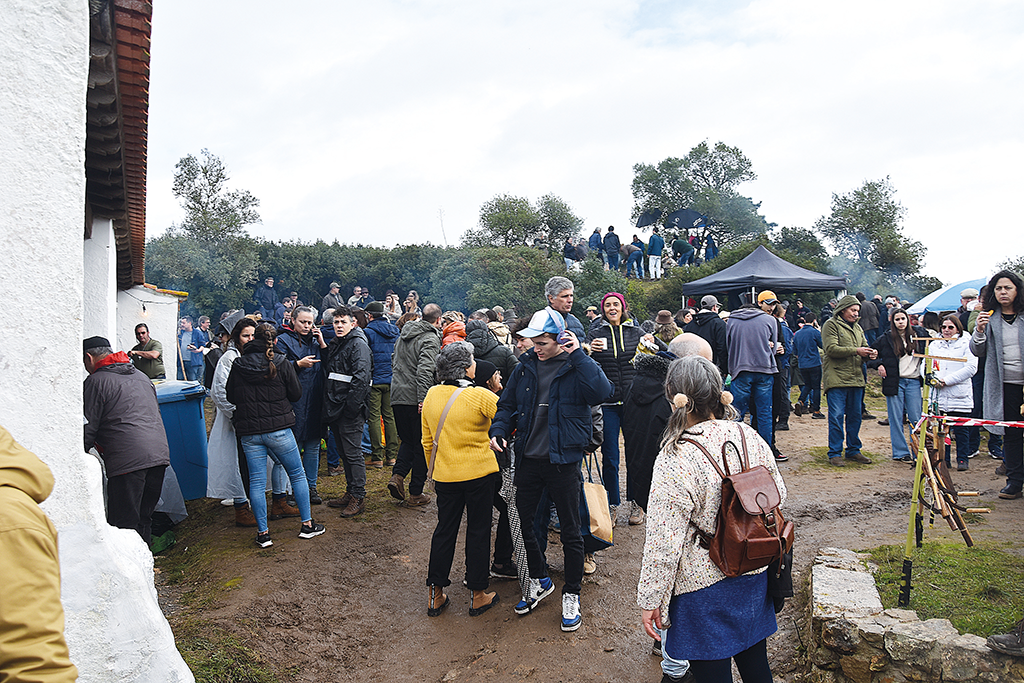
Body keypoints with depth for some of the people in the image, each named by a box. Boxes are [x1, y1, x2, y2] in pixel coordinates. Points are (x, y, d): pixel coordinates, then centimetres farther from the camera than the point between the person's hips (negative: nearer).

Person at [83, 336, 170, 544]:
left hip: (128, 460, -7)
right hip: (160, 454, 8)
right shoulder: (140, 375, 22)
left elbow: (88, 429, -2)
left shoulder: (95, 381, -1)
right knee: (144, 518, 17)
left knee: (124, 525, -2)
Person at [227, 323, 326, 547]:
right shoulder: (282, 364, -7)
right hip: (279, 429, -2)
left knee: (256, 482, 8)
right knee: (297, 475, 11)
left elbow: (231, 397, 9)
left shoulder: (238, 366, -1)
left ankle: (262, 533, 12)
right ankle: (307, 525, 17)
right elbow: (296, 394, -1)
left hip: (249, 432, 2)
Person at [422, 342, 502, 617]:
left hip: (445, 476, 4)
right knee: (478, 531, 9)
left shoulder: (432, 395, 1)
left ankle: (435, 595, 21)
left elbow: (427, 441, 9)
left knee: (445, 530, 15)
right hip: (479, 473, -4)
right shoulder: (481, 396, -16)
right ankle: (478, 596, 20)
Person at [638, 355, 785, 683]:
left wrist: (649, 600, -10)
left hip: (705, 587, -6)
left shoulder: (675, 461, -26)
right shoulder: (750, 437, -7)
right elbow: (778, 494, 9)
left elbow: (663, 544, -22)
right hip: (755, 575, 7)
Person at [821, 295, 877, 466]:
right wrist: (856, 351, -17)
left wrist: (869, 354, -1)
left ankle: (853, 450, 22)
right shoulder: (831, 325, -3)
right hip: (836, 379, -7)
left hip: (856, 379, 7)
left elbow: (864, 347, 22)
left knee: (855, 416, 11)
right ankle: (834, 453, 1)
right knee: (836, 417, -5)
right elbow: (831, 349, -15)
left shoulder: (858, 328, 20)